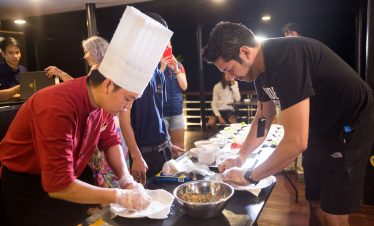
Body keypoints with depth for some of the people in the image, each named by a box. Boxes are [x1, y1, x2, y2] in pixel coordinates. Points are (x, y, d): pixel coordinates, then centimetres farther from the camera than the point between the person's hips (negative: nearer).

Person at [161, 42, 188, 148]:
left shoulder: (178, 65, 9)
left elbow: (184, 87, 1)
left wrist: (176, 69, -9)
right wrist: (162, 68, -17)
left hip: (177, 111, 4)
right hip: (160, 112, -4)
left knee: (180, 146, 10)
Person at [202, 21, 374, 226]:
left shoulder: (286, 59, -32)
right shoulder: (262, 66, -4)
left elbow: (296, 142, -35)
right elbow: (263, 118, 9)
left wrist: (249, 176, -23)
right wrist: (240, 157, -1)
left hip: (349, 130, -8)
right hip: (318, 130, 8)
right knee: (314, 204, 16)